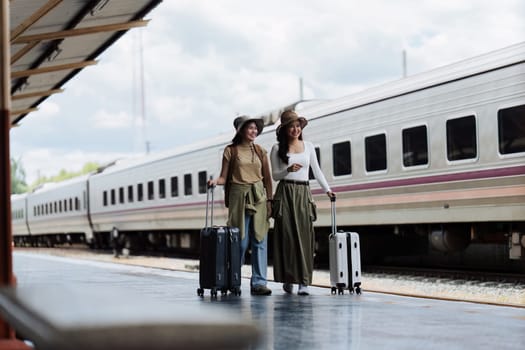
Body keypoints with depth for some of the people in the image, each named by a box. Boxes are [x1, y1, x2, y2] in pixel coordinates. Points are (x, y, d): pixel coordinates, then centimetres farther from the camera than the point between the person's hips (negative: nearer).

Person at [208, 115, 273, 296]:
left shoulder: (261, 151, 11)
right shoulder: (230, 151, 4)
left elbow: (267, 178, 10)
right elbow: (225, 177, 3)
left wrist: (269, 200, 3)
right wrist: (216, 181, -17)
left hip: (259, 197, 3)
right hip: (239, 197, -3)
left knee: (260, 240, -3)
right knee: (241, 241, -4)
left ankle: (259, 282, -1)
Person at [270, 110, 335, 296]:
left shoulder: (308, 146, 12)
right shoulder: (278, 149, 5)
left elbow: (316, 170, 17)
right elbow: (275, 174, 4)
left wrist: (327, 189, 10)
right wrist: (288, 170, -15)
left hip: (304, 193, 2)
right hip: (285, 193, -2)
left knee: (305, 236, -7)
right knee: (287, 235, -4)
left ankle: (303, 281, -11)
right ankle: (287, 278, 5)